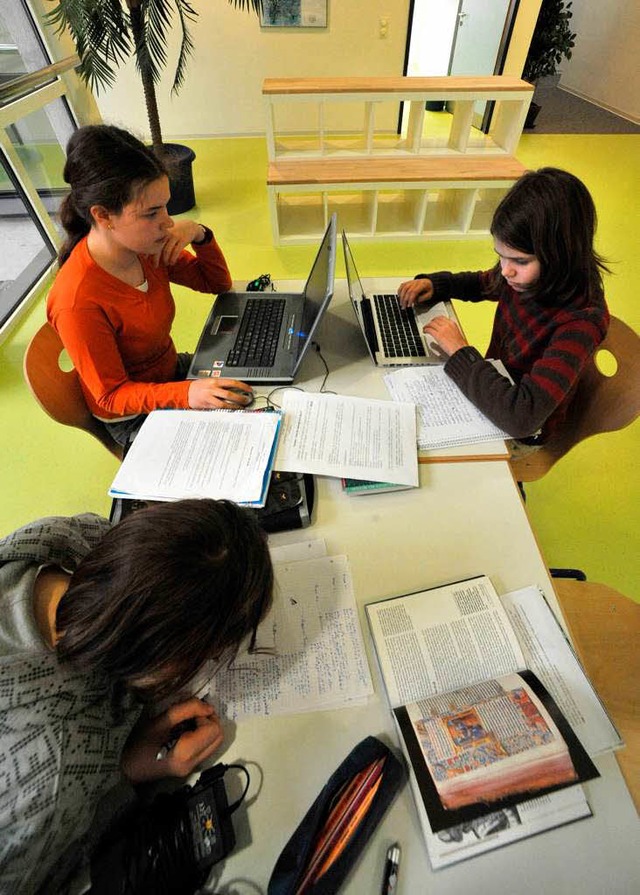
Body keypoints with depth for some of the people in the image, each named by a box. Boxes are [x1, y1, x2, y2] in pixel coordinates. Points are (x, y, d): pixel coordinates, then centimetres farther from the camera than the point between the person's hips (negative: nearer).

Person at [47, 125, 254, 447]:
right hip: (134, 418, -7)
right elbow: (112, 396, -24)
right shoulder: (78, 302, -31)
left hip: (172, 370, 7)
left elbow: (217, 283, 3)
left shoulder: (148, 248, -10)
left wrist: (199, 235, -18)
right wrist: (186, 394, -42)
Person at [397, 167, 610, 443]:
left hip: (520, 436, -6)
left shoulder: (582, 319, -31)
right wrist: (432, 284, -6)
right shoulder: (526, 275, -11)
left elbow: (521, 418, -41)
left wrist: (460, 351, -31)